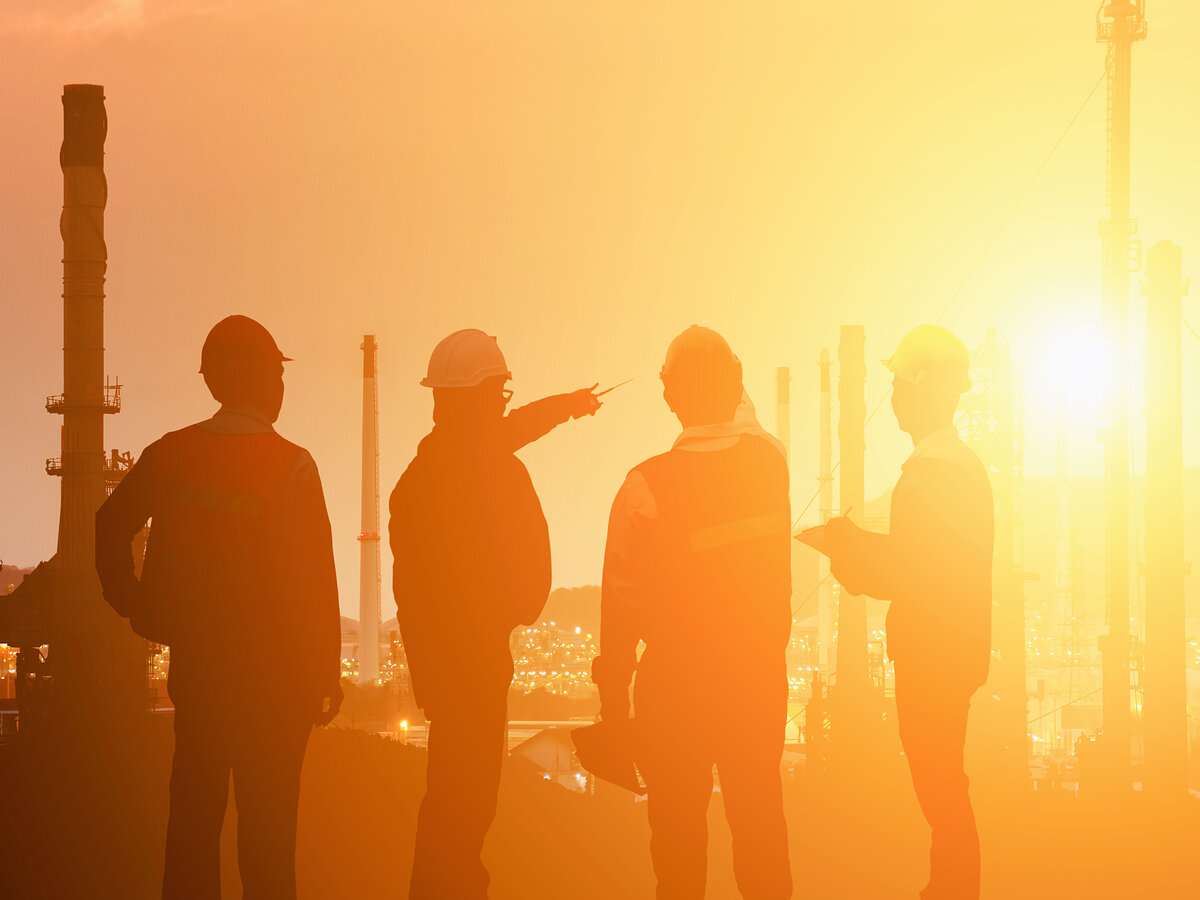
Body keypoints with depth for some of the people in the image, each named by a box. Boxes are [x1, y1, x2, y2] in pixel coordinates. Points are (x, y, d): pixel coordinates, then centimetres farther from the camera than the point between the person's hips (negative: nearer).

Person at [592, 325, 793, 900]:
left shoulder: (647, 486, -20)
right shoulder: (769, 461, -9)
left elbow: (623, 599, -13)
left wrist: (612, 691, -3)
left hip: (675, 686, -3)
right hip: (761, 677, 3)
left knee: (679, 828, 9)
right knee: (759, 822, 15)